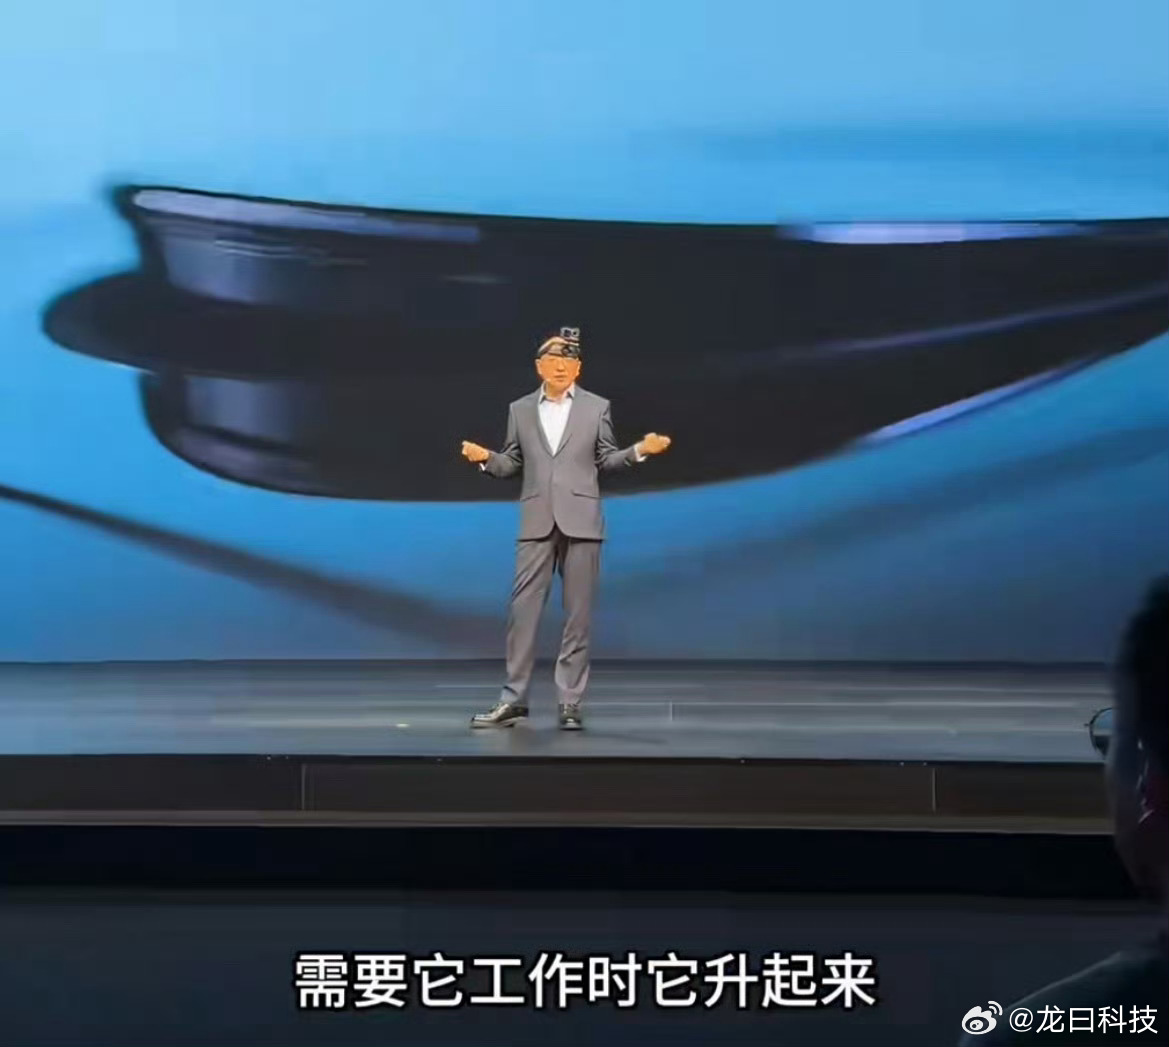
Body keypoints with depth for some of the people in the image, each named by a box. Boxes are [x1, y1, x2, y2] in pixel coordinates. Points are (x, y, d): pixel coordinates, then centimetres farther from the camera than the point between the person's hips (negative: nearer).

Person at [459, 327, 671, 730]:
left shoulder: (597, 408, 7)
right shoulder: (520, 410, 10)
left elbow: (605, 459, 7)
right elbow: (511, 464, 11)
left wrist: (640, 450, -9)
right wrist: (486, 458, -9)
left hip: (580, 522, -1)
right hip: (536, 523, 1)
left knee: (578, 613, 0)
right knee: (522, 609, -3)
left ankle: (570, 703, 5)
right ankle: (513, 699, 2)